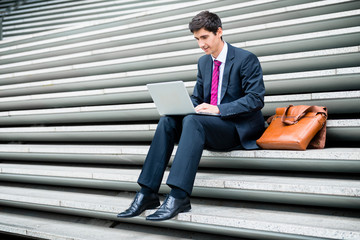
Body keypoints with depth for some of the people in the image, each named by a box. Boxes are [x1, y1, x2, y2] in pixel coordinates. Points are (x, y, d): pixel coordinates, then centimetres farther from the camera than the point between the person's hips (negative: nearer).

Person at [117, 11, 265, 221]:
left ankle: (179, 196, -39)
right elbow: (197, 98, 20)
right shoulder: (204, 62, 16)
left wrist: (218, 109, -25)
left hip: (240, 128, -6)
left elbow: (256, 99, -14)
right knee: (168, 120, -18)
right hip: (211, 125, 7)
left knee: (193, 121, -34)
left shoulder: (246, 59, -6)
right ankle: (147, 194, -23)